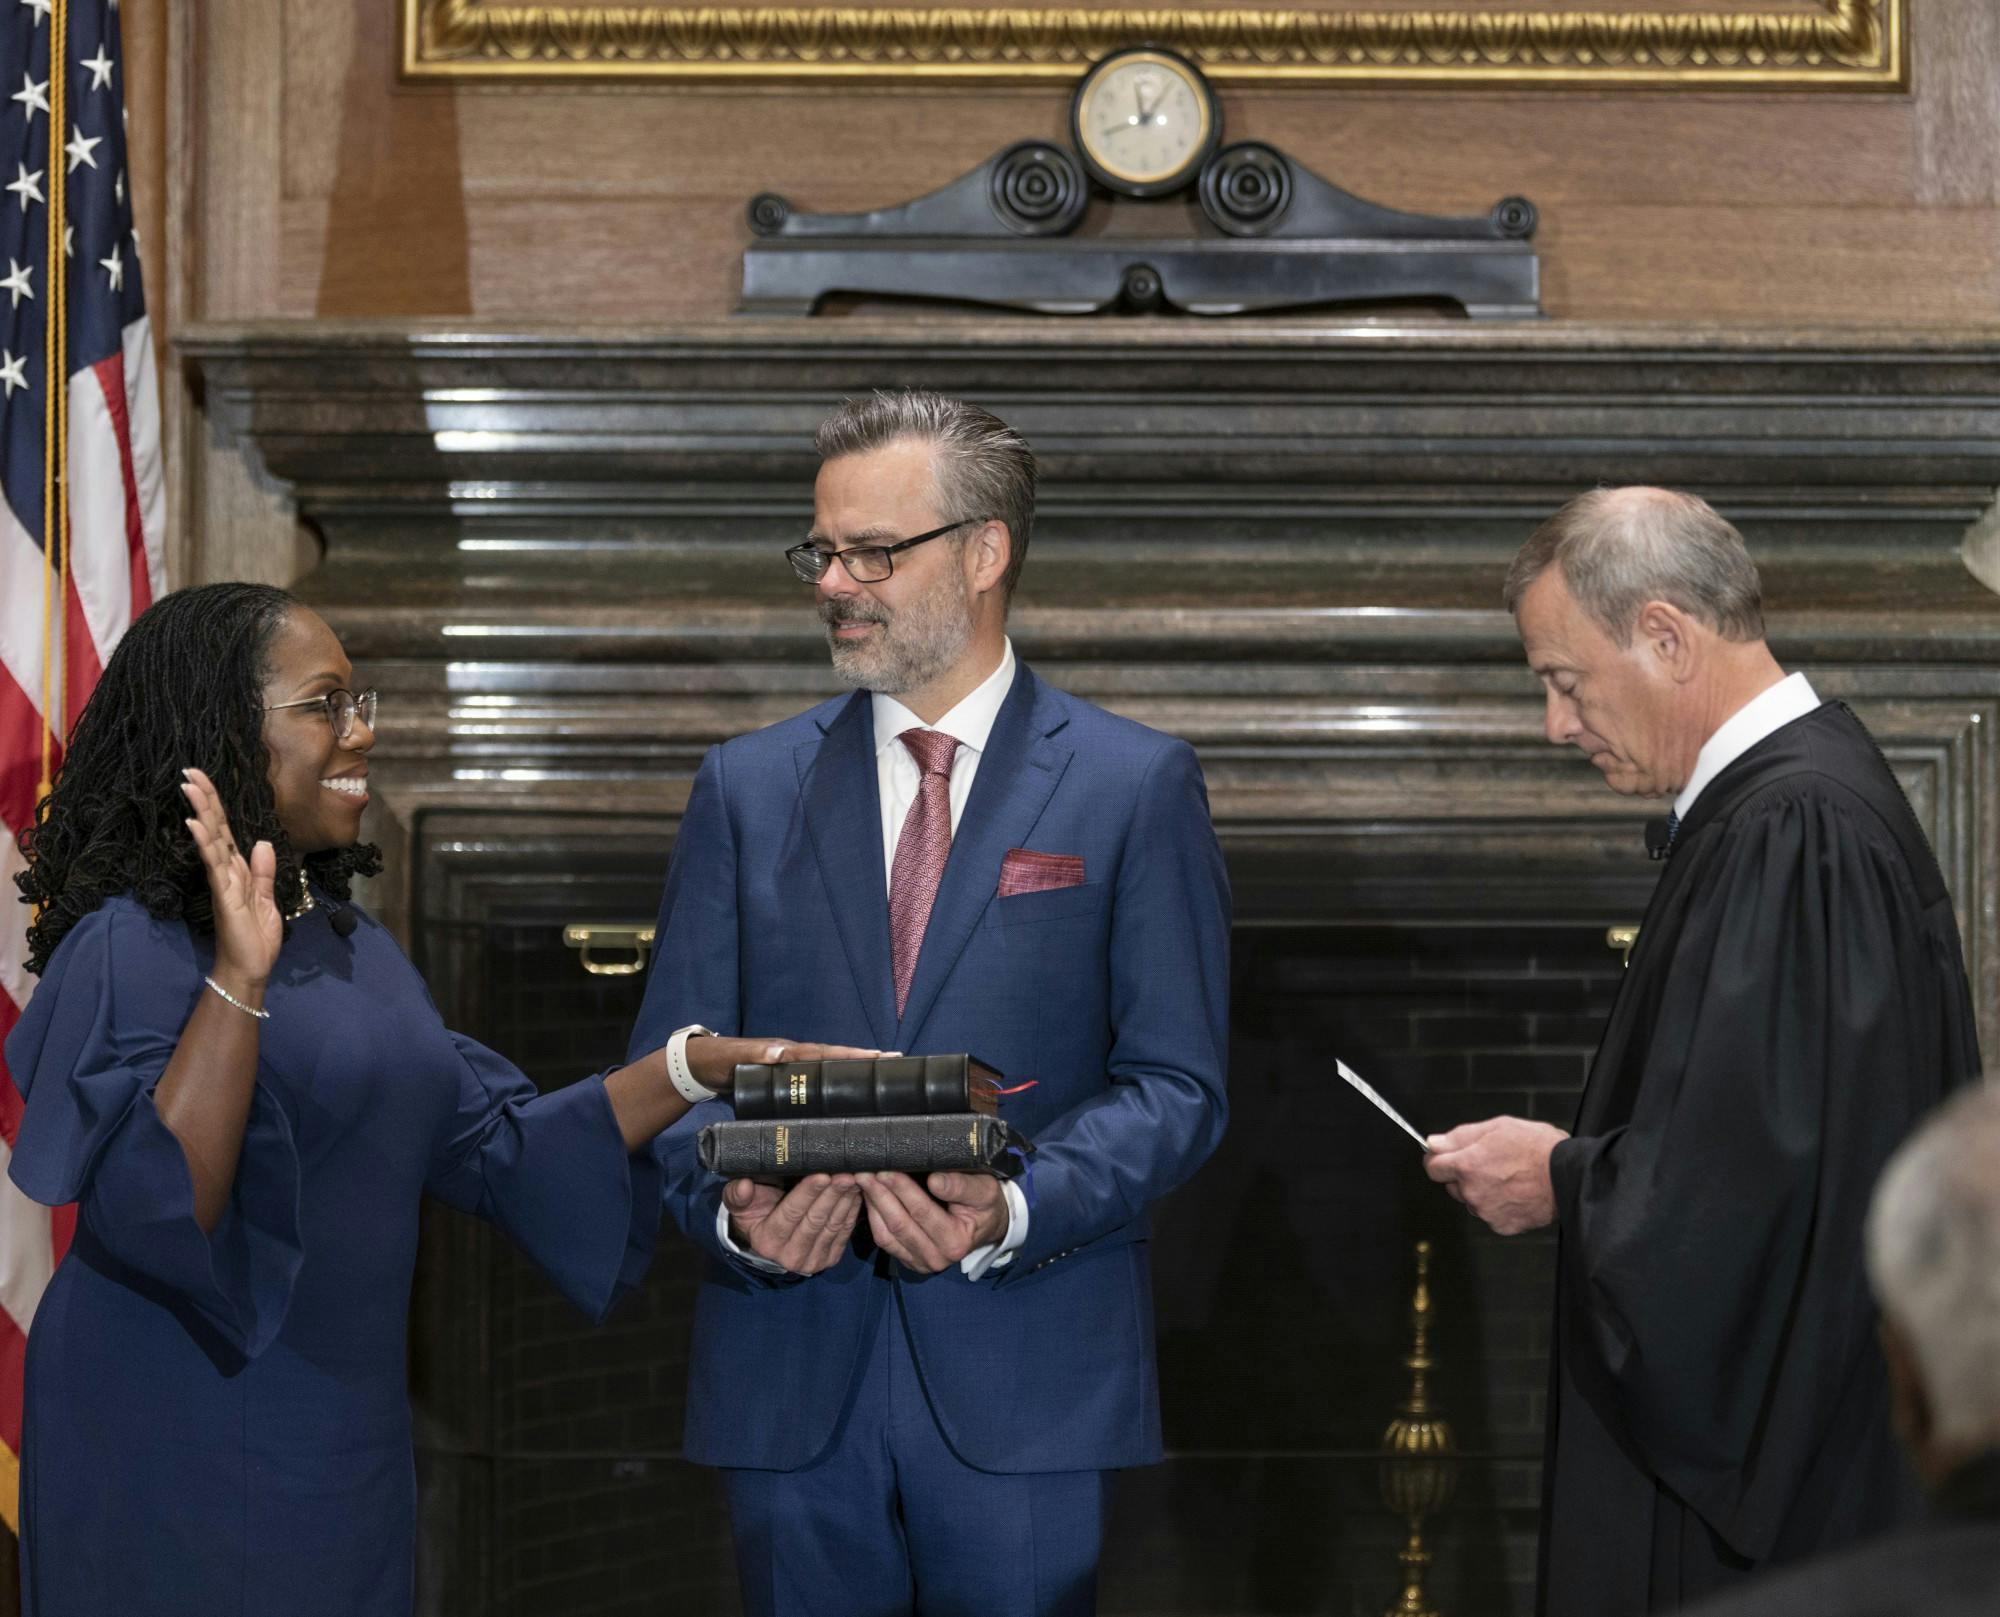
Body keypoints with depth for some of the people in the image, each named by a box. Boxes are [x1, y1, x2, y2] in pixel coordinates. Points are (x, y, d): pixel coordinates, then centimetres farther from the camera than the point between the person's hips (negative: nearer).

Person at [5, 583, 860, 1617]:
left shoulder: (349, 944, 13)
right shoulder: (133, 949, -14)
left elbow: (495, 1146, 13)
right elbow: (148, 1214, -25)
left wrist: (696, 1068, 3)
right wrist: (238, 977, -31)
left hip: (347, 1448, 8)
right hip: (177, 1461, -8)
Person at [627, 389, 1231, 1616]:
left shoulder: (1138, 788, 3)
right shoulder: (747, 789, 11)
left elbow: (1177, 1085, -2)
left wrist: (1013, 1213, -19)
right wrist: (732, 1204, -13)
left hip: (1025, 1384, -2)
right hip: (793, 1380, 3)